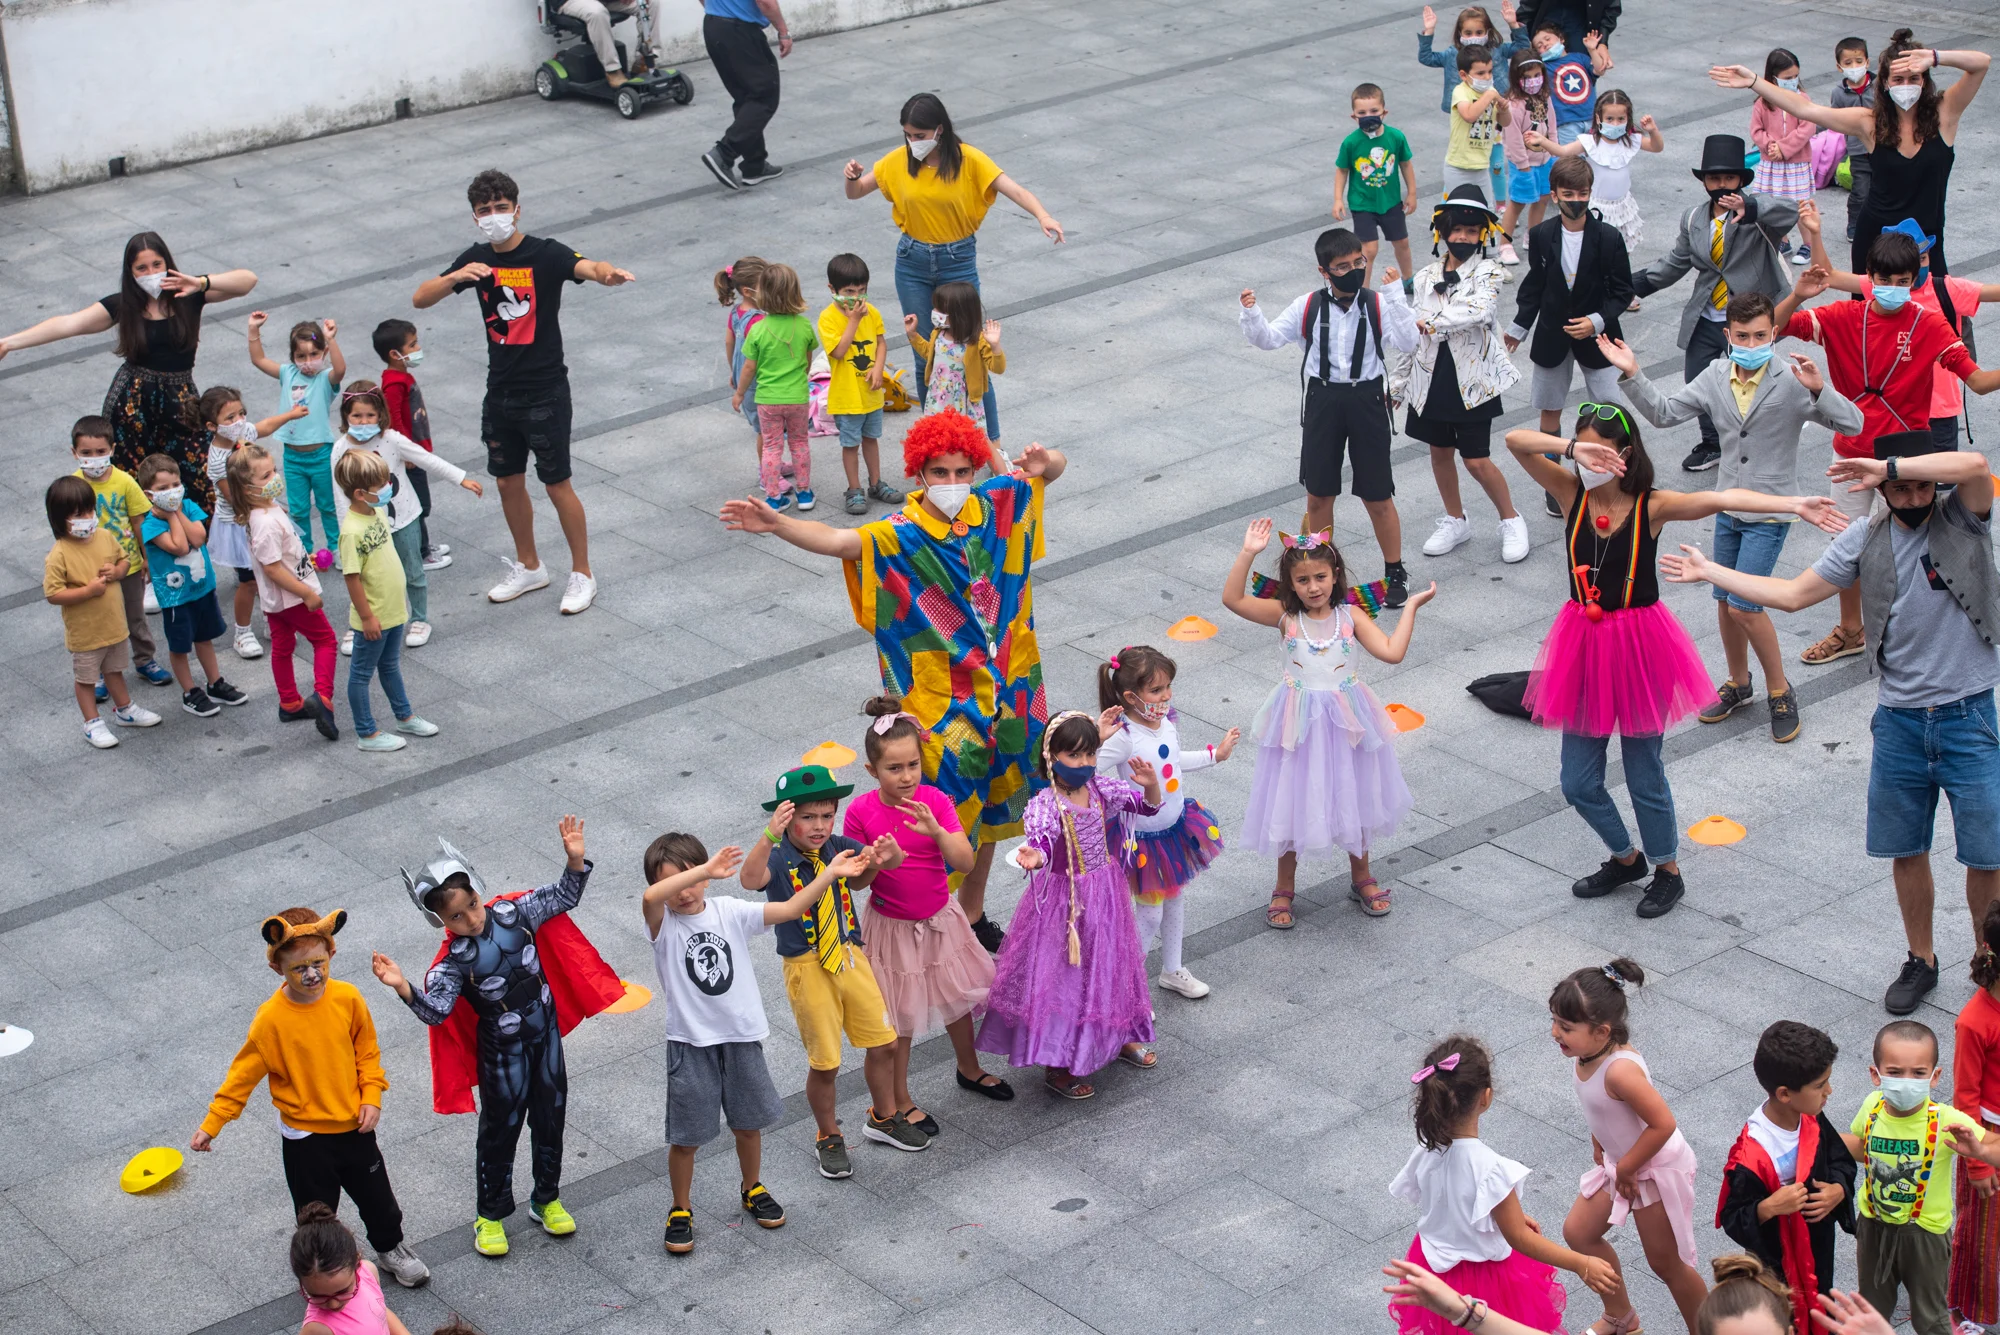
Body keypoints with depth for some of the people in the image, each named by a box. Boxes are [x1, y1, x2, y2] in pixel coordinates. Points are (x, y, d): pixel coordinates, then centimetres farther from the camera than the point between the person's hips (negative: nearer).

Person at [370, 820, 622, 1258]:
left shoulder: (513, 911, -12)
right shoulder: (454, 959, -23)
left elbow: (563, 897, -4)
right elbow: (436, 1009, -32)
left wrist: (575, 861, -21)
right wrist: (404, 989, -50)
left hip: (546, 1032, 4)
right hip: (502, 1049, -4)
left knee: (550, 1118, 17)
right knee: (501, 1129, 10)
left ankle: (547, 1200, 37)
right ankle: (491, 1215, 29)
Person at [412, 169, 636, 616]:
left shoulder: (546, 254, -14)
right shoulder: (477, 259, 4)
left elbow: (588, 267, -34)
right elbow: (420, 299, 1)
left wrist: (609, 274, -59)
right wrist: (455, 277, -20)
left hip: (545, 391, -6)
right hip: (501, 391, 6)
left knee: (557, 484, 1)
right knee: (509, 482, 15)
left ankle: (582, 574, 16)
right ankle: (529, 568, 33)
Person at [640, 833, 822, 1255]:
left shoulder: (729, 912, -2)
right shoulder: (663, 923, -12)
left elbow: (790, 909, -5)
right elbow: (650, 898, -36)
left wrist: (829, 873, -14)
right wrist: (705, 869, -41)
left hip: (741, 1035, 3)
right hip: (691, 1043, -3)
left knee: (749, 1123, 19)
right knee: (685, 1136, 4)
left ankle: (753, 1190, 43)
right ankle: (680, 1210, 25)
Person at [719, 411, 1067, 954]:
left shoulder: (995, 507, -3)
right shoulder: (899, 537, -18)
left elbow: (1055, 467, 11)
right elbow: (836, 541, -35)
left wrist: (1043, 461, -15)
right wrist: (775, 523, -52)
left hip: (1004, 695, 5)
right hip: (940, 709, -5)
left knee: (987, 812, 20)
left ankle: (974, 915, 38)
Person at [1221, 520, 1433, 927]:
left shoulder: (1350, 618, -6)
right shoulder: (1285, 616, -9)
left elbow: (1392, 651, -14)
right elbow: (1232, 598, -18)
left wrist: (1410, 606, -11)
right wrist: (1248, 553, -26)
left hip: (1344, 719, 1)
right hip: (1298, 723, -1)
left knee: (1353, 797, 16)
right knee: (1291, 801, 8)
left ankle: (1361, 877, 37)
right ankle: (1285, 888, 26)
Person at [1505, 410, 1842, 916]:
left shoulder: (1652, 506, -13)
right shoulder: (1572, 494, -6)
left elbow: (1721, 499, -28)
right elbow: (1515, 441, -17)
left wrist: (1795, 504, -40)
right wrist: (1573, 448, -33)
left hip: (1638, 645, -4)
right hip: (1584, 645, 4)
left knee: (1644, 774, 9)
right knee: (1578, 783, 12)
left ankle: (1668, 872, 34)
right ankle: (1625, 859, 40)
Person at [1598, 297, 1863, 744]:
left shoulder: (1791, 382, -17)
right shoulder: (1716, 377, 0)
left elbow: (1852, 424, -21)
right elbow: (1664, 412, 6)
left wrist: (1819, 390, -38)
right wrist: (1632, 375, -7)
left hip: (1770, 512, -6)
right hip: (1728, 507, 6)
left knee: (1744, 605, -11)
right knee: (1725, 602, 14)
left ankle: (1780, 691, 8)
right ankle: (1738, 685, 36)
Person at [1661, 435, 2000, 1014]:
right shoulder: (1866, 540, 3)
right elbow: (1793, 594, 10)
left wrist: (1888, 466, -28)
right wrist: (1710, 572, 10)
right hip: (1899, 721, 3)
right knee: (1907, 852, 13)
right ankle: (1920, 961, 32)